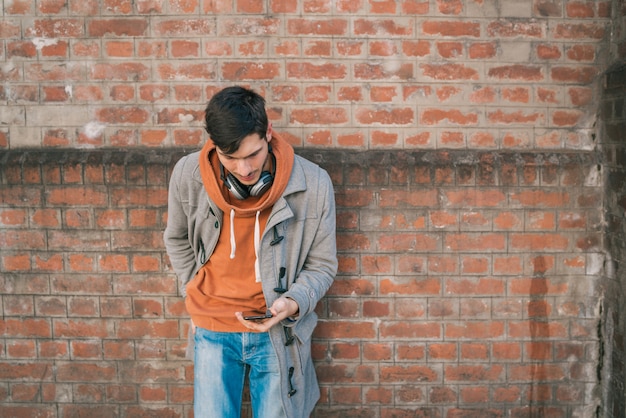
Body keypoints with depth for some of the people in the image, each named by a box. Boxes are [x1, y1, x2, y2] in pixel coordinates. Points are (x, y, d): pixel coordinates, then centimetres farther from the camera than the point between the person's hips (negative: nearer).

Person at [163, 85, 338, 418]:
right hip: (213, 330, 1)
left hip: (277, 331, -1)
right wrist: (196, 294, 5)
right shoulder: (187, 175, -11)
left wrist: (293, 302, -19)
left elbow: (321, 265, -2)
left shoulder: (313, 185, -16)